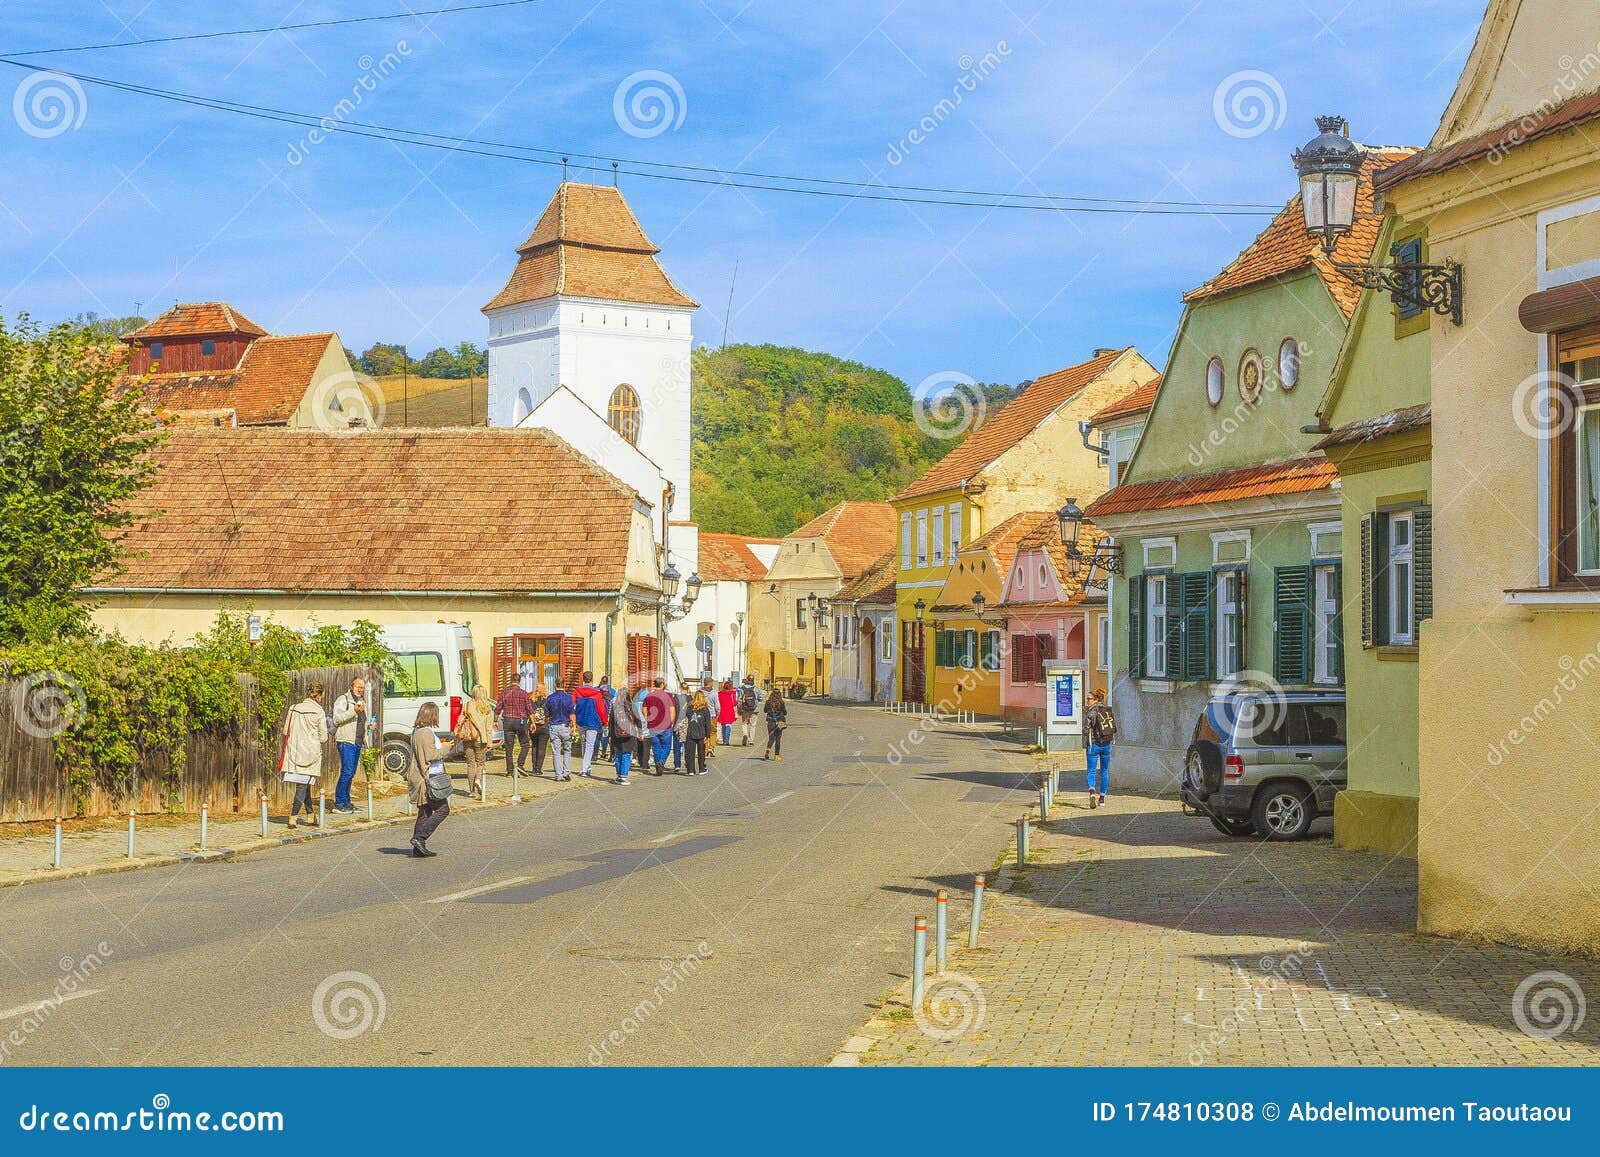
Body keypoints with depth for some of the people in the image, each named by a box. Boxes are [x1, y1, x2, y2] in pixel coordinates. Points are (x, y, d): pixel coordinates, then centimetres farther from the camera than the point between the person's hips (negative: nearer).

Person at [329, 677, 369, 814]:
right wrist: (354, 710, -27)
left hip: (358, 742, 8)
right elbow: (337, 718, -18)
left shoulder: (362, 701, 22)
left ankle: (346, 801, 14)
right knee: (347, 772, -13)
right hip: (346, 741, -8)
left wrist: (369, 726, 15)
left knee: (351, 773, 9)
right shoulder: (343, 700, -4)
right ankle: (339, 803, -11)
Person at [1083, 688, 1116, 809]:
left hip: (1094, 744, -4)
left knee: (1091, 771, 0)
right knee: (1104, 771, 16)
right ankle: (1102, 797, 18)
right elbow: (1114, 728, 8)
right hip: (1107, 744, 4)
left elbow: (1086, 731, -15)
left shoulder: (1089, 713, -12)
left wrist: (1084, 747, -7)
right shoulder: (1108, 710, 4)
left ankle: (1092, 792, -25)